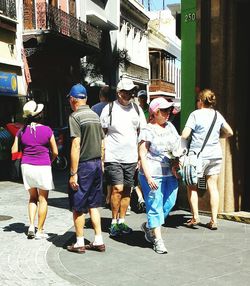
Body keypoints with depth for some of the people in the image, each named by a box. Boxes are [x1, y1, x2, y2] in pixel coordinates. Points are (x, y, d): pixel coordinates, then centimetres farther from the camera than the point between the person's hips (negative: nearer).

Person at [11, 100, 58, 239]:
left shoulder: (22, 131, -1)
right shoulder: (47, 130, -10)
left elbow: (14, 150, 3)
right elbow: (55, 152, -5)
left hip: (27, 166, 4)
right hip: (43, 167, -3)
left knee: (33, 198, 20)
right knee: (43, 200, 8)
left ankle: (31, 225, 8)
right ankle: (40, 231, 11)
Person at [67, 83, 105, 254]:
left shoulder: (75, 117, -12)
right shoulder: (95, 115, 11)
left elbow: (76, 146, -18)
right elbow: (102, 143, 13)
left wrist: (73, 173, -17)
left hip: (83, 165, -7)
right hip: (97, 164, 7)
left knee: (78, 207, 6)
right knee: (93, 205, 15)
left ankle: (80, 243, 15)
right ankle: (99, 241, 17)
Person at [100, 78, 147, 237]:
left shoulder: (137, 109, 8)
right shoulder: (109, 109, -1)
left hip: (131, 158, 4)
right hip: (113, 157, -3)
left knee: (127, 190, 8)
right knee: (117, 189, -10)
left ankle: (121, 221, 20)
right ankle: (114, 222, 6)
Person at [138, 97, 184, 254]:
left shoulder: (170, 126, 13)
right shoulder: (148, 131, -6)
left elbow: (178, 145, 22)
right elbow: (142, 154, -9)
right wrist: (148, 177, -15)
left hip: (171, 173, 7)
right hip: (153, 174, -7)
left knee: (168, 204, 10)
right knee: (155, 206, -2)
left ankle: (148, 226, 32)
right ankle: (158, 239, 8)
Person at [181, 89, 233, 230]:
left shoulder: (196, 114, -8)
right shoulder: (218, 115, 7)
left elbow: (185, 135, -14)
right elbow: (229, 132, 15)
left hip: (199, 155, -4)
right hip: (216, 155, 5)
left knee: (192, 186, 10)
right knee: (213, 186, 7)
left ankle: (195, 217, 5)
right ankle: (214, 220, 8)